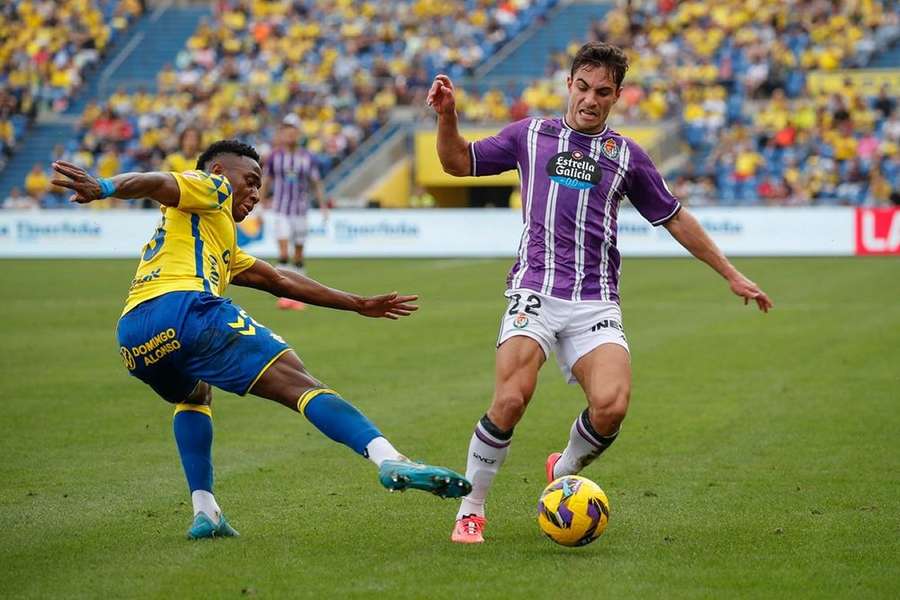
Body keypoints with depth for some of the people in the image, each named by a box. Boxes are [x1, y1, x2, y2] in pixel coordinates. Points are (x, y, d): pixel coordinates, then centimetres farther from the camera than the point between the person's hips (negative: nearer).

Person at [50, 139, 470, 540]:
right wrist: (102, 188, -22)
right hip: (184, 308, -8)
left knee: (194, 396, 36)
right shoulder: (209, 187, 20)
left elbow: (282, 281, 48)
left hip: (133, 338, 8)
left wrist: (360, 304, 52)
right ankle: (389, 460, -27)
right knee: (299, 384, -10)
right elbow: (156, 184, -1)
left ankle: (204, 511, 18)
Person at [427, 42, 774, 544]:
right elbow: (458, 162, 19)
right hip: (536, 291, -1)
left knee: (612, 406, -20)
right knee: (511, 399, -23)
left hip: (596, 303, 1)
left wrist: (731, 274, 23)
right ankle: (471, 508, -3)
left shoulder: (627, 155, 14)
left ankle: (562, 475, 12)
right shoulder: (530, 135, 13)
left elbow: (676, 219, 22)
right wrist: (447, 116, 0)